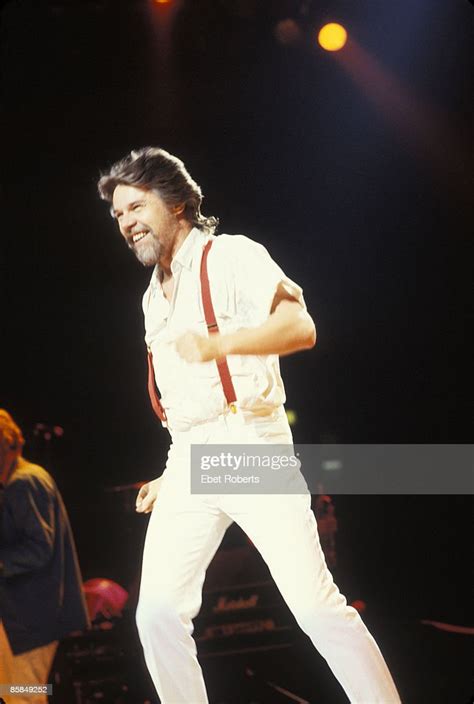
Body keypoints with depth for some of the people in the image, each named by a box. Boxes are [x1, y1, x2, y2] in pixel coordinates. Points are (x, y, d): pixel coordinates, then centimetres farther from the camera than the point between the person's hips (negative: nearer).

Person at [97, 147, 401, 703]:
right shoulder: (154, 296, 21)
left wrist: (220, 344, -28)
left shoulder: (231, 256, -1)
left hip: (249, 446, -7)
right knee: (157, 612, -2)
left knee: (316, 604, -12)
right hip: (187, 461, 7)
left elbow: (300, 326, -15)